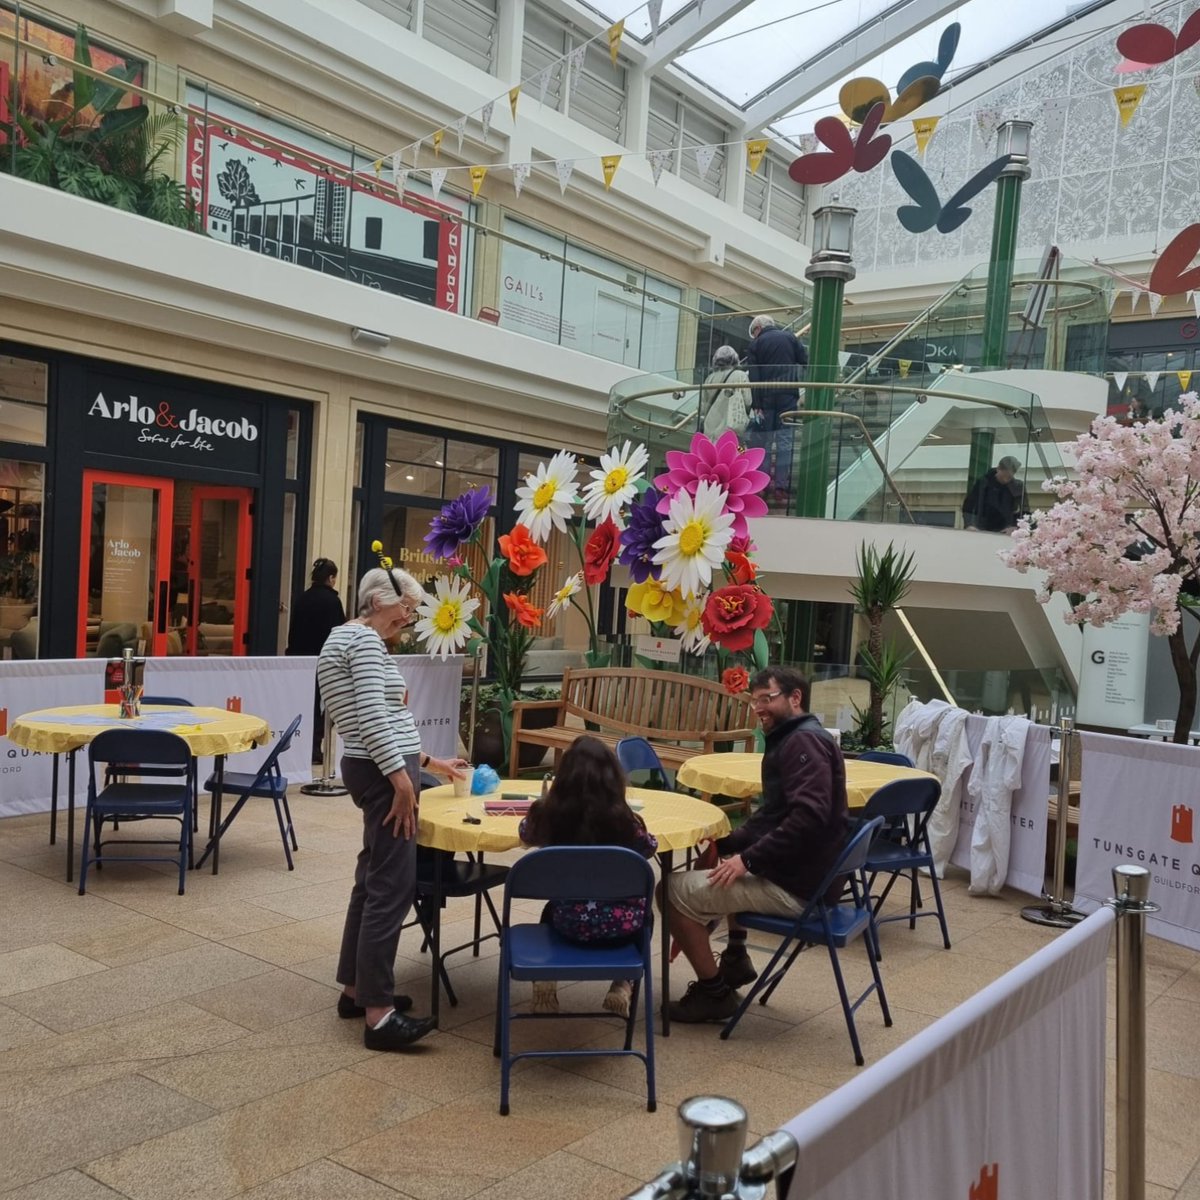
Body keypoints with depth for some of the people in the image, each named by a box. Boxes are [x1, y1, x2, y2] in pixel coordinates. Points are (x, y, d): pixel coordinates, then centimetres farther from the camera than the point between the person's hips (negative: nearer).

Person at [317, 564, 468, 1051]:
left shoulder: (349, 638, 20)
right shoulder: (364, 639, -12)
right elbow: (372, 717, -22)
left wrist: (429, 761, 25)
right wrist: (401, 777, -22)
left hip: (378, 769, 11)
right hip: (383, 773, -11)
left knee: (375, 877, 16)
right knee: (392, 885, -10)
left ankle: (355, 988, 24)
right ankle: (378, 1013, -8)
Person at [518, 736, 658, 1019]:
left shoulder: (549, 812, -15)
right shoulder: (622, 818, -18)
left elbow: (526, 834, 8)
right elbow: (650, 847, 3)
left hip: (570, 923, 2)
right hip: (620, 924, -1)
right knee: (641, 914, 35)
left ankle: (545, 979, 18)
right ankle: (624, 985, 19)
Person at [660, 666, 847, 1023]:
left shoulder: (804, 741, -16)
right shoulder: (790, 740, 16)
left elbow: (809, 816, -30)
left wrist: (749, 860, -25)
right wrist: (728, 843, 7)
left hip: (799, 885, -11)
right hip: (795, 870, 11)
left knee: (675, 889, -9)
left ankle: (714, 991, 4)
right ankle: (735, 959, 31)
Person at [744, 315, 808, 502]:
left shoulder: (755, 344, 7)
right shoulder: (790, 337, 11)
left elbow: (754, 377, -1)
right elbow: (805, 363, 4)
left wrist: (755, 405, -4)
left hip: (765, 396, 0)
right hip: (789, 395, 0)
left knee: (763, 439, 8)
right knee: (785, 440, -2)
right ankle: (781, 488, -7)